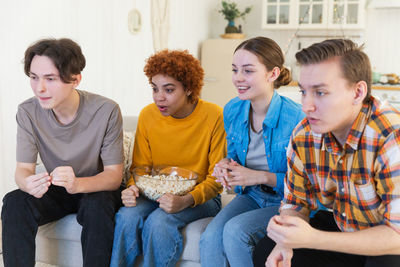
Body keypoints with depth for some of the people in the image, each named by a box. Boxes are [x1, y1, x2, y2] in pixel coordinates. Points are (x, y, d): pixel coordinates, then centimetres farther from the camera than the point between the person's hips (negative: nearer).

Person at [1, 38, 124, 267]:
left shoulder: (106, 111, -22)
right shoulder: (28, 112, -12)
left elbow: (114, 175, -19)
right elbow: (23, 169, -9)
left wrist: (78, 184, -41)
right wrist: (29, 184, -36)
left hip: (97, 189, -3)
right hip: (55, 192, 3)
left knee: (97, 205, -34)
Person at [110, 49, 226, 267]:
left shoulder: (214, 116, -13)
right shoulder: (147, 116, -1)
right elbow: (140, 166, 9)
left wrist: (186, 200, -26)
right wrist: (132, 188, -14)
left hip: (200, 197, -3)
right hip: (157, 193, 4)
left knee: (159, 222, -31)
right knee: (128, 216, -27)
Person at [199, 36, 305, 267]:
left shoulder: (295, 118, -21)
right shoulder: (232, 110, -1)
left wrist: (260, 176, -21)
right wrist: (226, 164, -8)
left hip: (286, 202, -5)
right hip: (250, 196, 5)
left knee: (236, 229, -28)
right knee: (210, 239, -21)